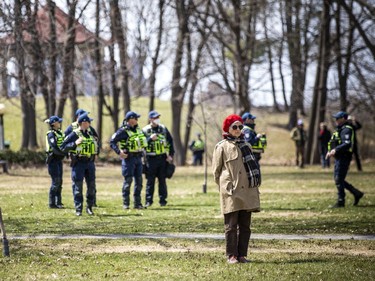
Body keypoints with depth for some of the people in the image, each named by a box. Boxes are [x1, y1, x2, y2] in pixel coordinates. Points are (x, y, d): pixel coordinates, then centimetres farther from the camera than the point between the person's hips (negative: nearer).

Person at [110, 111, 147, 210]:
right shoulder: (123, 131, -12)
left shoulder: (138, 129, 10)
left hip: (138, 157, 7)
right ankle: (125, 204, 2)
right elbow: (112, 142, -14)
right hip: (129, 158, -7)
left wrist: (143, 150, 17)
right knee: (128, 181, -4)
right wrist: (119, 152, -23)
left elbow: (143, 140, 28)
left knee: (139, 181, 7)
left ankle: (137, 203, 13)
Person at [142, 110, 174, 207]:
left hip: (162, 158, 2)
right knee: (150, 181, -1)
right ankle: (148, 200, 4)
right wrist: (150, 139, -21)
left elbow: (170, 141, 13)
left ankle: (163, 200, 10)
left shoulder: (163, 129, 8)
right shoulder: (145, 130, -1)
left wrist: (171, 155, 5)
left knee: (162, 181, 5)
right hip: (151, 158, -2)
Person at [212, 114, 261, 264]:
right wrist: (224, 187, 2)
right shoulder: (222, 147, 0)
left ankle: (242, 254, 11)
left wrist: (255, 186, 13)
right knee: (231, 225, -2)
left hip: (247, 192, 5)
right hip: (231, 192, -5)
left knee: (245, 225, 5)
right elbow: (216, 170, 3)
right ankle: (231, 255, 3)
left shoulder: (246, 145, 16)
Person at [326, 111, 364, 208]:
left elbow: (347, 144, -26)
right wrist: (330, 151, 10)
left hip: (344, 157, -10)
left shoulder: (346, 130, -14)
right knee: (338, 180, 12)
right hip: (338, 158, 10)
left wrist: (335, 150, -33)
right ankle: (357, 193, 18)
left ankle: (341, 201, -1)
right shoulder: (339, 129, 18)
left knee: (339, 180, -7)